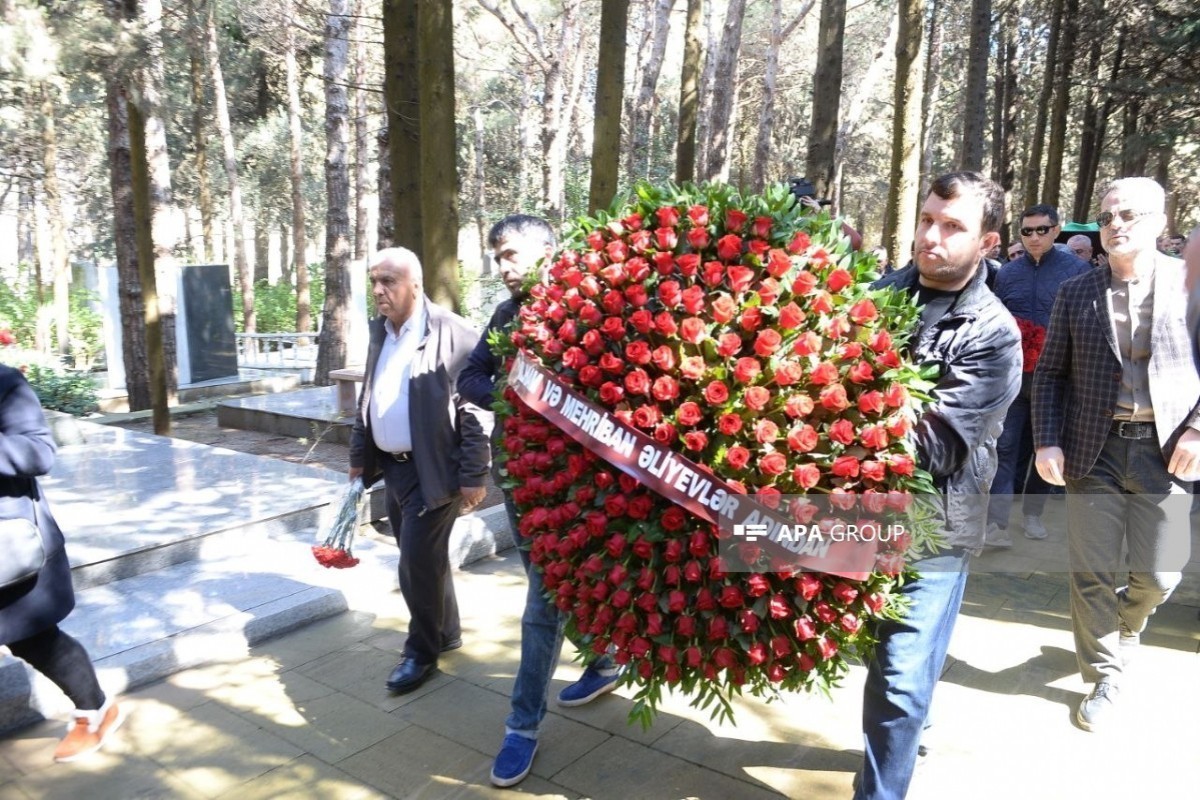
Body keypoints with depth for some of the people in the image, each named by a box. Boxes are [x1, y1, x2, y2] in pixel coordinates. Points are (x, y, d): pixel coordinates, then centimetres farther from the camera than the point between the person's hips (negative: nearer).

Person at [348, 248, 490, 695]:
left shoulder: (452, 334, -16)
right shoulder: (379, 332, 9)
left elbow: (474, 410, -17)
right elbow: (367, 400, 17)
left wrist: (473, 476, -18)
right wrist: (359, 456, 17)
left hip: (433, 470, -8)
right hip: (393, 467, 8)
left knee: (419, 562, -3)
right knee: (422, 559, 17)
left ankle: (422, 650, 17)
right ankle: (446, 632, 35)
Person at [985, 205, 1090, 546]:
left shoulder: (1078, 270, -1)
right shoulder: (1007, 273, 7)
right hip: (1014, 375, 1)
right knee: (1006, 447, -7)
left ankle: (1032, 513, 26)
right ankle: (997, 522, -11)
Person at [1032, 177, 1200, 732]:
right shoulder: (1076, 292, 5)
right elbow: (1050, 373, 6)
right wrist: (1046, 441, -3)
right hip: (1093, 451, 1)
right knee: (1092, 571, 5)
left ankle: (1122, 628, 40)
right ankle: (1104, 678, 23)